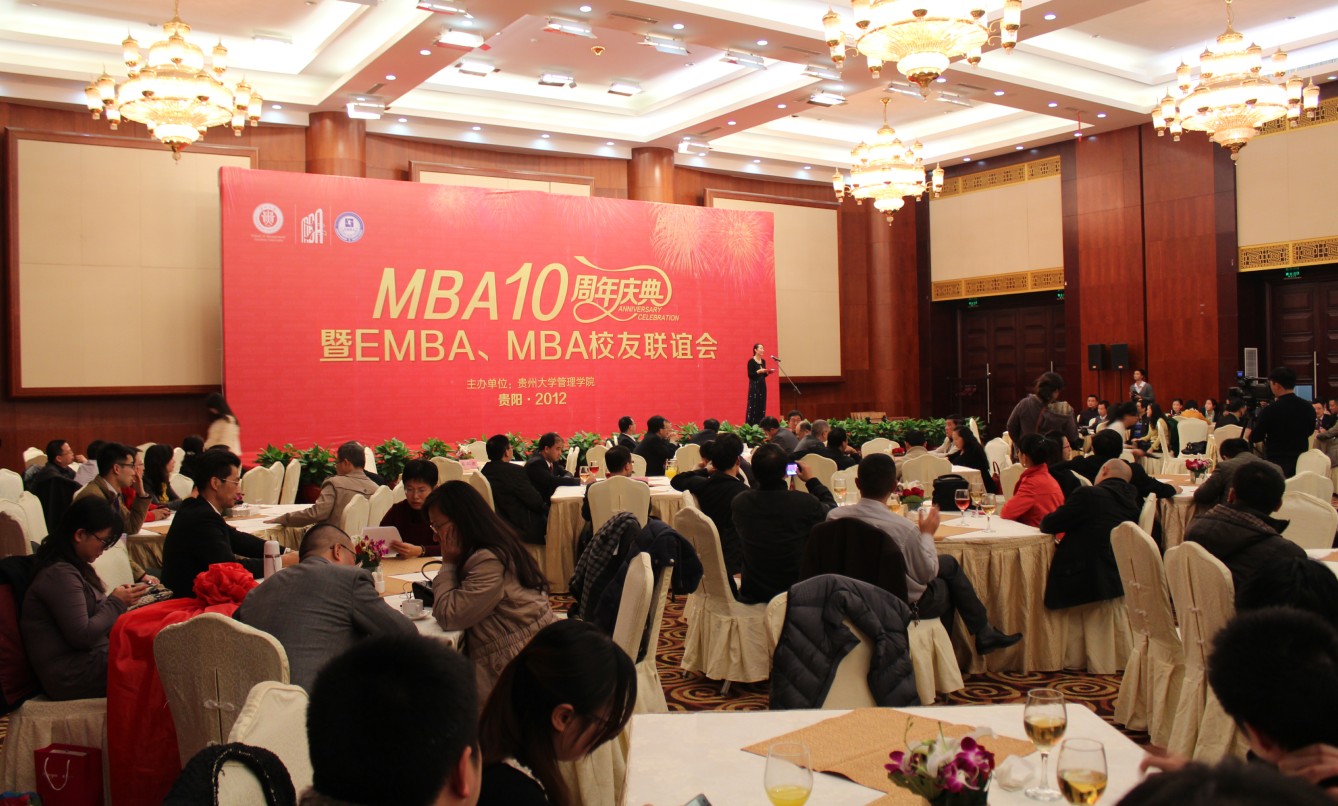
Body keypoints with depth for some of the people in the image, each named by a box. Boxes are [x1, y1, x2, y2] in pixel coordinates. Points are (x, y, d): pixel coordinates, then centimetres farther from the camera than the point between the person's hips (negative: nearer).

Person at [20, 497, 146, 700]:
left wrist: (121, 599, 2)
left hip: (87, 658, 9)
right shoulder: (59, 574, -16)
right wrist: (116, 603, -8)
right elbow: (82, 636, -19)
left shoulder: (71, 567, 16)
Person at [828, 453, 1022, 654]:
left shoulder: (834, 517, -17)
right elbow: (927, 573, -15)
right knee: (949, 565, 23)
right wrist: (928, 533, -1)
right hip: (904, 604, -5)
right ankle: (984, 633, 36)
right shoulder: (903, 527, -31)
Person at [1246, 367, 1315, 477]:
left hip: (1276, 464, -5)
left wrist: (1248, 434, 14)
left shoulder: (1270, 410, -16)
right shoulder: (1308, 408, 1)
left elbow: (1255, 438, -7)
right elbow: (1310, 431, 19)